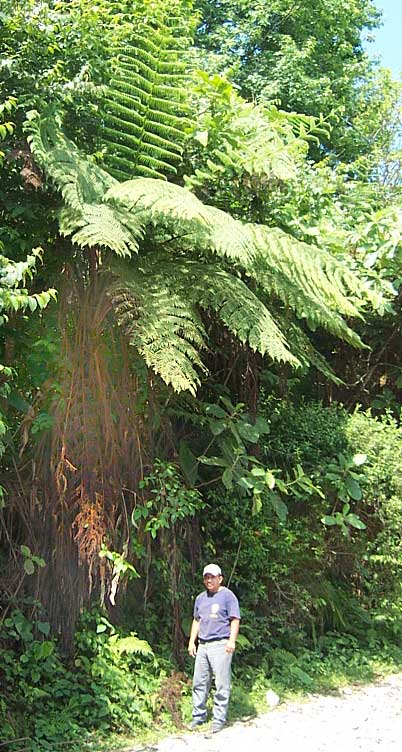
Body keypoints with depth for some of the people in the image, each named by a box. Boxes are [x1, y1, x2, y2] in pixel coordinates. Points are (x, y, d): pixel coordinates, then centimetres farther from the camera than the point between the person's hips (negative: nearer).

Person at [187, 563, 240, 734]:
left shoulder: (227, 596, -2)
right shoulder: (200, 598, 18)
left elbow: (235, 620, -6)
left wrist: (232, 640, -16)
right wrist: (192, 642, 17)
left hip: (220, 645, -6)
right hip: (202, 645, 6)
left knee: (221, 684, -4)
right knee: (199, 682, 8)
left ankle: (219, 719, 3)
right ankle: (198, 716, 18)